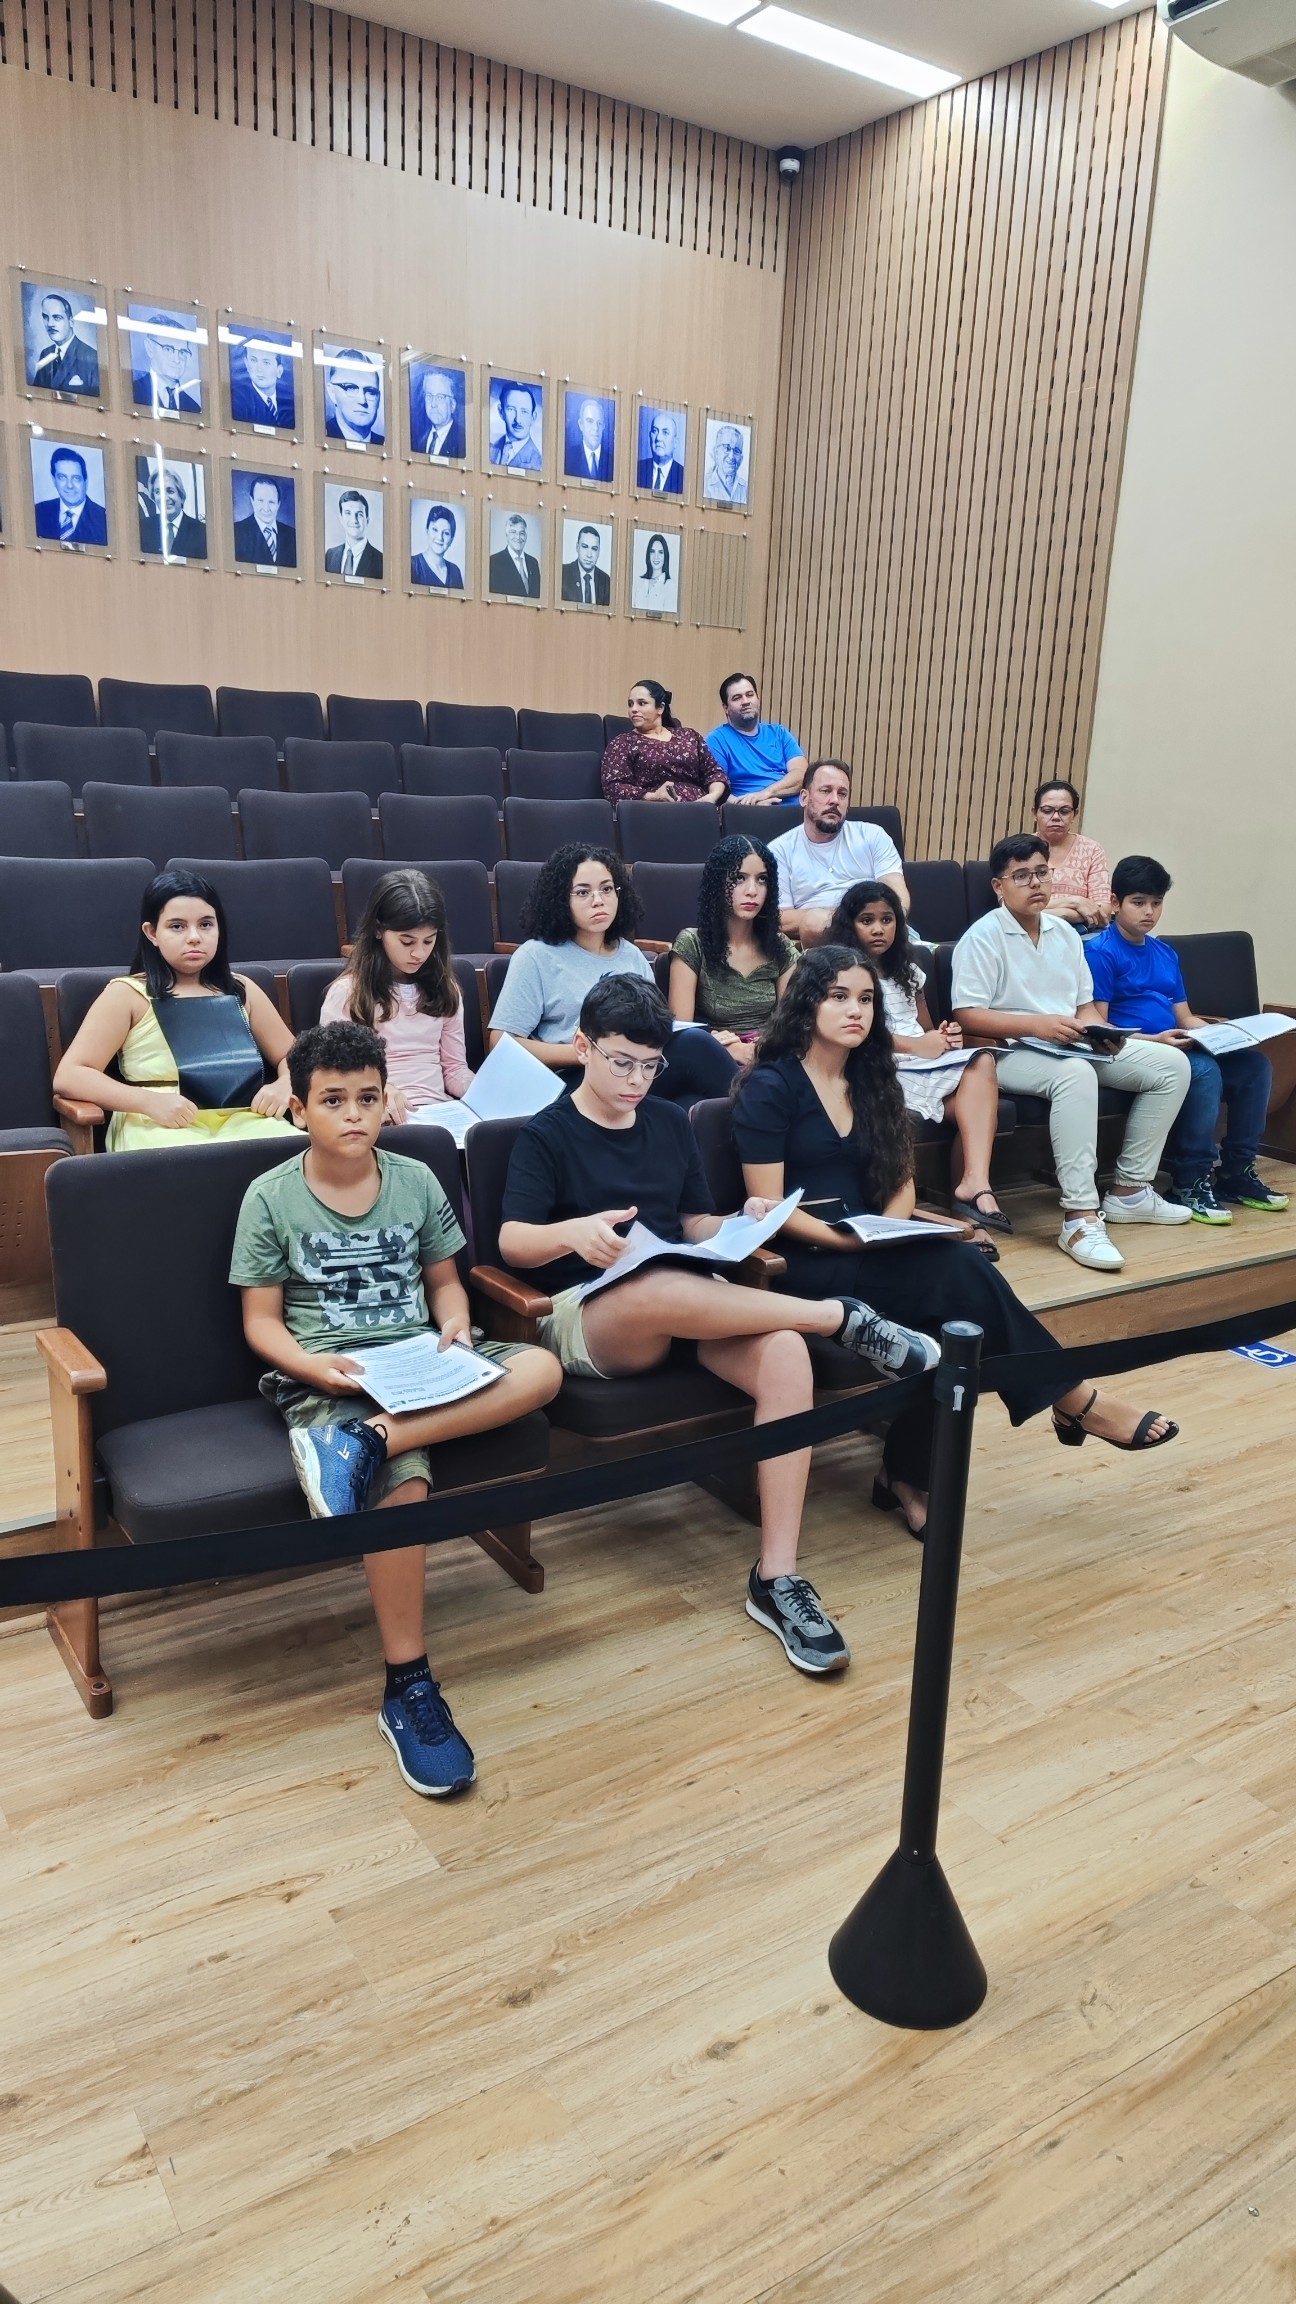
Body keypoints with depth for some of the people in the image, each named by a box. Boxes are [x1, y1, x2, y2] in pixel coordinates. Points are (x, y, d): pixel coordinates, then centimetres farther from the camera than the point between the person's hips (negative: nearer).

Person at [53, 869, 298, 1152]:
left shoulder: (240, 989, 18)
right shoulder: (128, 994, 6)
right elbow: (68, 1077, -2)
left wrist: (283, 1086, 0)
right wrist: (150, 1101, -17)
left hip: (243, 1119, 4)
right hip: (159, 1126, -3)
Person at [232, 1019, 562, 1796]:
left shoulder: (416, 1180, 8)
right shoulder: (271, 1198, -1)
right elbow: (261, 1321, 1)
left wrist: (454, 1329, -6)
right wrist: (313, 1366, -18)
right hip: (328, 1377, -4)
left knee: (541, 1369, -23)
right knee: (402, 1486, -33)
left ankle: (372, 1441, -31)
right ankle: (408, 1689, -18)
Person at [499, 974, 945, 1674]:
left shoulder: (670, 1124, 18)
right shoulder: (547, 1135, 3)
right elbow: (513, 1243, -9)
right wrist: (574, 1233, -30)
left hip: (692, 1307, 5)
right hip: (589, 1319, -4)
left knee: (785, 1350, -30)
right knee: (659, 1290, -42)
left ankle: (776, 1577, -28)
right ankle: (839, 1315, -20)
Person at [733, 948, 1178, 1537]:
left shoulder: (872, 1079, 14)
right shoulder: (770, 1087, -6)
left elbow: (900, 1183, 14)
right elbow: (768, 1209, -11)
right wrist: (855, 1241, -20)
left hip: (871, 1257, 6)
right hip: (803, 1267, -6)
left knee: (951, 1313, -28)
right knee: (956, 1268, -28)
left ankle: (907, 1475, -14)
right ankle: (1074, 1400, -13)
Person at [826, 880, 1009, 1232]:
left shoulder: (908, 973, 26)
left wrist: (946, 1038, 4)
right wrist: (916, 1045, -16)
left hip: (924, 1065, 6)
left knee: (981, 1060, -25)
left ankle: (975, 1182, -39)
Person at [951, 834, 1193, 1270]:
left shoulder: (1065, 933, 15)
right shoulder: (983, 936, -7)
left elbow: (1085, 1005, 15)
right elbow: (966, 1015, -15)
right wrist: (1036, 1024, -23)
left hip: (1074, 1047, 8)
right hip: (1012, 1052, -8)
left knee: (1171, 1063, -4)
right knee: (1075, 1074, -39)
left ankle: (1129, 1191, 1)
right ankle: (1080, 1218, -39)